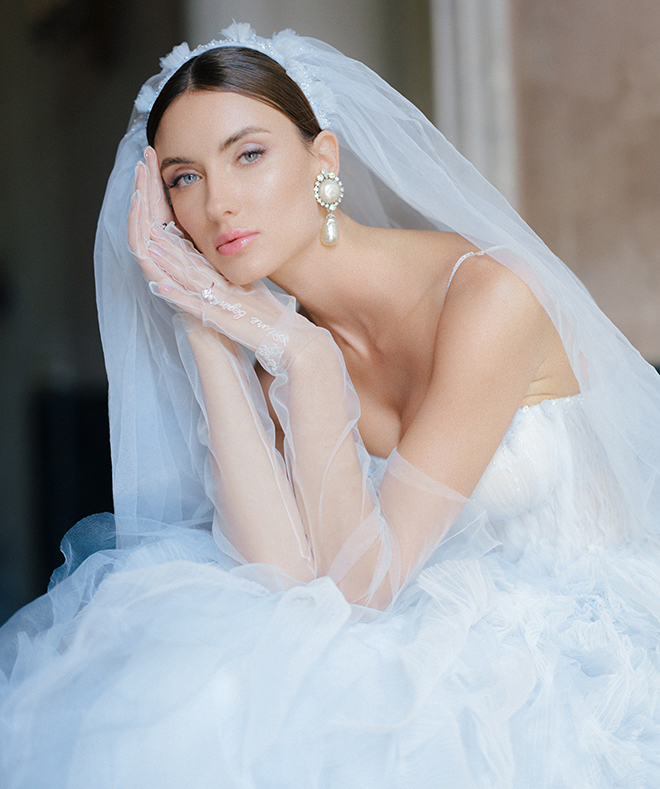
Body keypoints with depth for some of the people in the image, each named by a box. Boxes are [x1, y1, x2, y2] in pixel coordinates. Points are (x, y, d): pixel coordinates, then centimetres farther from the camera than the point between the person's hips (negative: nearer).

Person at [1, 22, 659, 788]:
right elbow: (283, 569, -18)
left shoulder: (491, 294, -22)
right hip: (461, 638, 5)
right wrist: (206, 334, -16)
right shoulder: (286, 356, -2)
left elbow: (363, 579, -20)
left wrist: (305, 358, -22)